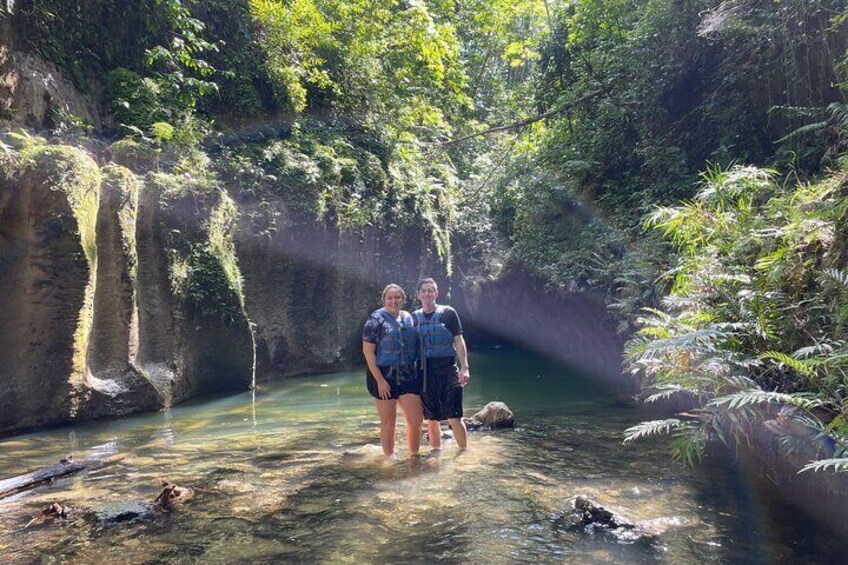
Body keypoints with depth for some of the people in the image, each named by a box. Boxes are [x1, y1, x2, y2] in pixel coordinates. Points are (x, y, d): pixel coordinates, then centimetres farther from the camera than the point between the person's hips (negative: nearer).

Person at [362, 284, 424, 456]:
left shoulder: (409, 318, 9)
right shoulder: (376, 319, -7)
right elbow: (367, 351, -11)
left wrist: (418, 373, 11)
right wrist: (380, 380, -15)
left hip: (409, 377, 5)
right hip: (384, 377, -4)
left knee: (416, 421, 3)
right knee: (388, 424, 7)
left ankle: (414, 456, 23)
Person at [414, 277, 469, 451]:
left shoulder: (448, 313, 0)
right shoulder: (414, 317, 9)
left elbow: (459, 341, -1)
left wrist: (464, 368, -9)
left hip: (447, 370, -3)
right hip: (425, 372, 3)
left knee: (454, 417, -3)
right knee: (432, 418, 9)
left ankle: (464, 451, 10)